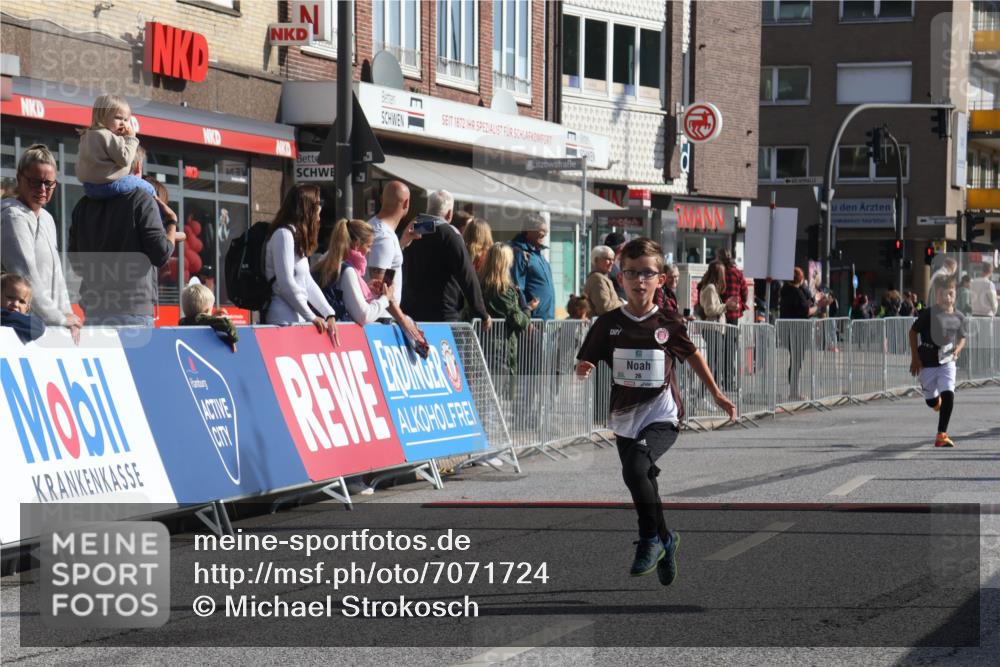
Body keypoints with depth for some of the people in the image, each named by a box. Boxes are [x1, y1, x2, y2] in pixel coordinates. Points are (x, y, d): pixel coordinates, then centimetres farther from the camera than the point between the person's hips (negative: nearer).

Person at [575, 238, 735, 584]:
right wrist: (583, 370, -23)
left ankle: (652, 538, -9)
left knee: (635, 469, -27)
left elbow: (692, 355, 14)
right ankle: (666, 542, 37)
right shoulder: (607, 324, 0)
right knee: (645, 490, 12)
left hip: (662, 416, -3)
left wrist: (717, 394, 20)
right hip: (625, 418, 3)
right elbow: (585, 363, 2)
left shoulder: (669, 324, -2)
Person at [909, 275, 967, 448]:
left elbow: (962, 337, 16)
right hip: (927, 363, -1)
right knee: (932, 401, 9)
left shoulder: (959, 318, 0)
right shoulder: (929, 313, -11)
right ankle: (937, 401, 51)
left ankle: (942, 435, -13)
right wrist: (915, 358, -5)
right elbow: (913, 332, -3)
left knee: (948, 395, -18)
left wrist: (958, 348, -6)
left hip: (947, 362, 2)